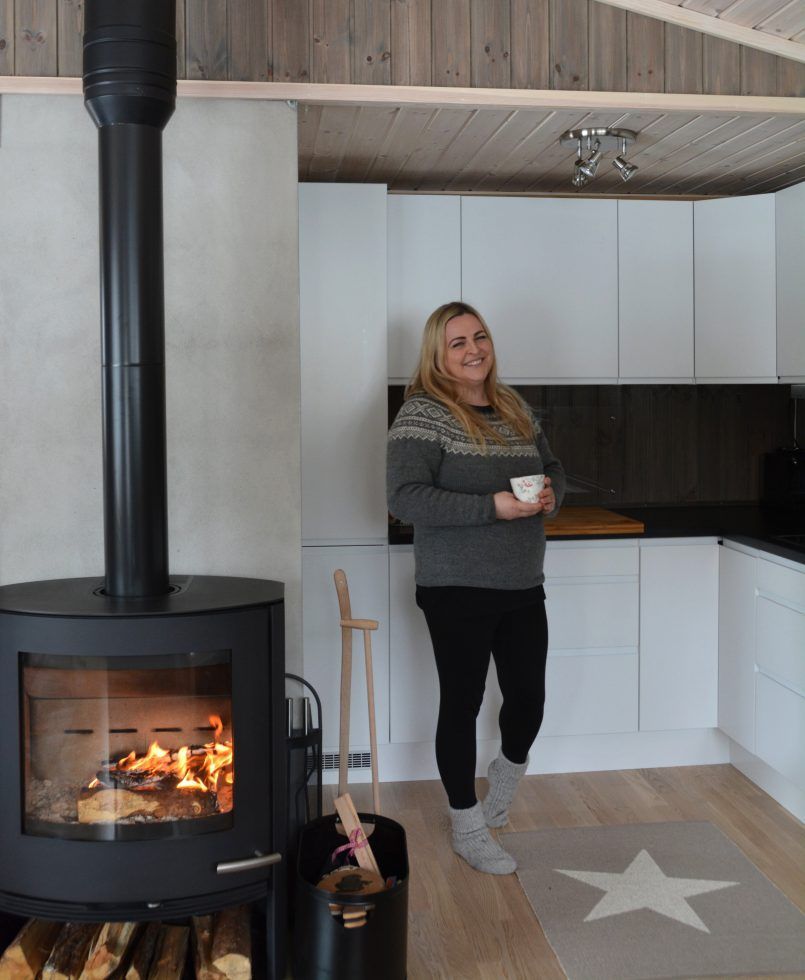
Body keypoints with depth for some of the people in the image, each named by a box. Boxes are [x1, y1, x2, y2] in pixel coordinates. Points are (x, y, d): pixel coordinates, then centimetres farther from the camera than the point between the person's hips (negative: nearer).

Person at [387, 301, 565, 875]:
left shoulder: (516, 409, 10)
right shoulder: (423, 414, -12)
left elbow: (554, 469, 22)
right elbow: (405, 498, -22)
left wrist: (550, 496, -3)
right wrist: (493, 506, -26)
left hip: (523, 586, 6)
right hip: (457, 591, -6)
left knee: (528, 698, 11)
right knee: (462, 703, 5)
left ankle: (505, 778, 45)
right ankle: (469, 831, 24)